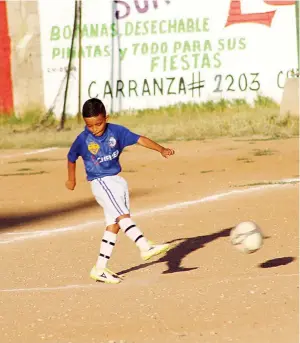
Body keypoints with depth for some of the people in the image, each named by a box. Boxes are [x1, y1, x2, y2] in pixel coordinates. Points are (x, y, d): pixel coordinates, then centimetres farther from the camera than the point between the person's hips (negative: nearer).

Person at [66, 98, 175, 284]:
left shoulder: (116, 131, -4)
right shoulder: (83, 140, -9)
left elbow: (140, 139, -8)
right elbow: (71, 158, 8)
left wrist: (161, 149, -20)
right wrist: (71, 180, 21)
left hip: (118, 181, 5)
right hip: (101, 183, -5)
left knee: (114, 225, 6)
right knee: (123, 216, -22)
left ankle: (100, 269, 12)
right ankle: (146, 247, -36)